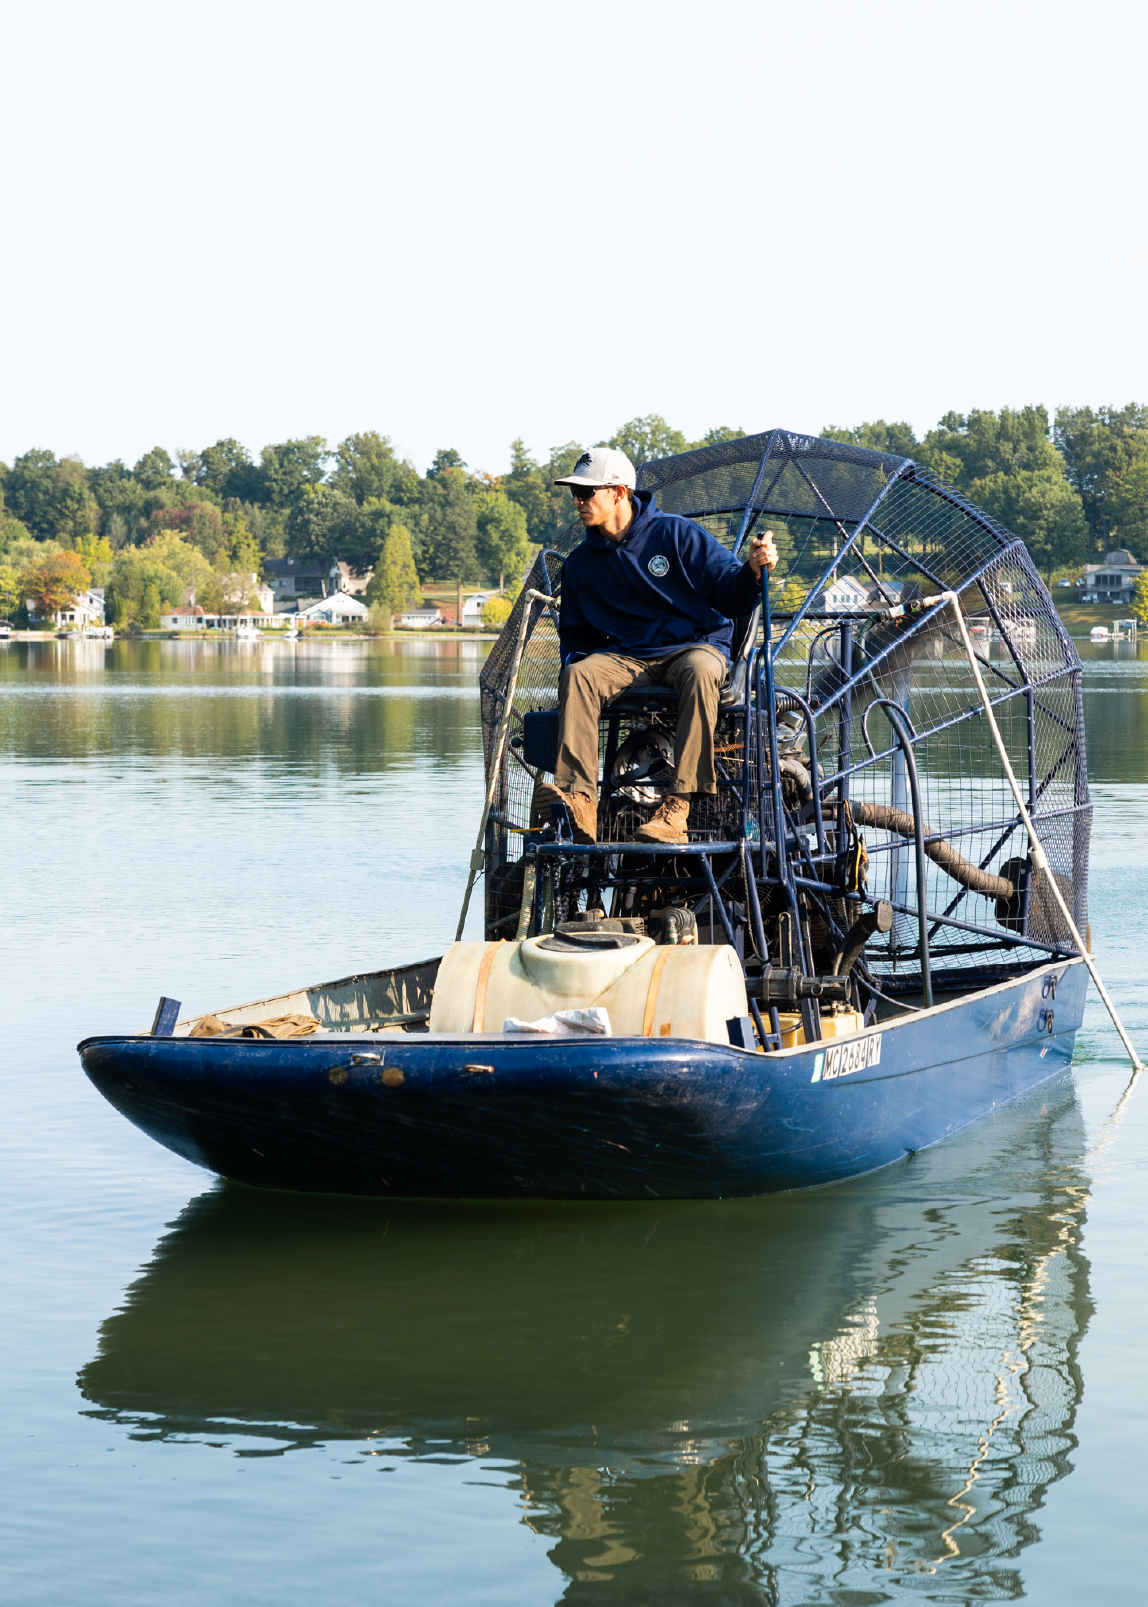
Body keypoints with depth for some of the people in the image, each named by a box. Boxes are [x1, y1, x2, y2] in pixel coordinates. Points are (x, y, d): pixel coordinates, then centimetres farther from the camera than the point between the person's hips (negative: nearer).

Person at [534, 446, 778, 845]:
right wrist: (574, 659, -1)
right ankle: (578, 800, -42)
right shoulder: (581, 563, 12)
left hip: (695, 645, -3)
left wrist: (752, 570, -25)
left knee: (700, 671, -39)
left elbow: (730, 596, -4)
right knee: (577, 674, -28)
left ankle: (677, 807, -46)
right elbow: (575, 635, 22)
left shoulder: (676, 533, -1)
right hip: (626, 657, 4)